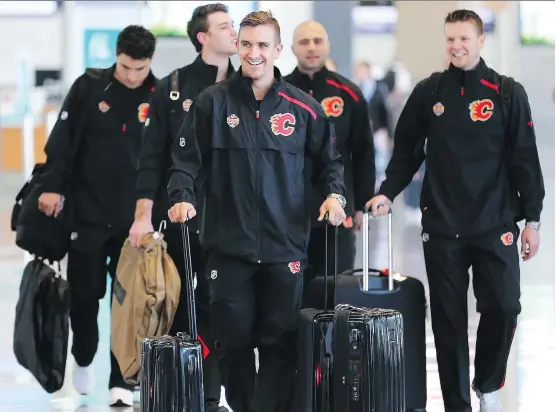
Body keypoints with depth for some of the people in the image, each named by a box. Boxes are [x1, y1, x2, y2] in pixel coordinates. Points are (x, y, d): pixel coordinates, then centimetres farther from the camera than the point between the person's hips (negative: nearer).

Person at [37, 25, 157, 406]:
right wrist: (53, 186, -7)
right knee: (84, 293, 7)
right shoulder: (90, 88, -2)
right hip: (88, 212, 1)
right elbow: (63, 139, 0)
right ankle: (84, 359, 31)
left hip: (136, 218, 0)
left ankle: (122, 381, 8)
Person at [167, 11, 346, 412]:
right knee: (235, 338, 4)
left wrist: (335, 194, -3)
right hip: (228, 245, 0)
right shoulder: (213, 102, 3)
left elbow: (330, 159, 15)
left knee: (280, 342, -1)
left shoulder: (303, 107, 5)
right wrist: (182, 198, -12)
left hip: (285, 247, 0)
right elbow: (186, 160, 4)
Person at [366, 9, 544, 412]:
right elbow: (406, 150, 10)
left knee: (502, 307, -7)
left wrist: (532, 219, -3)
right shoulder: (429, 92, 5)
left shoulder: (508, 93, 0)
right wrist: (388, 193, -4)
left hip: (495, 224, -1)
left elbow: (525, 159, 0)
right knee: (448, 317, 3)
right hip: (442, 226, 1)